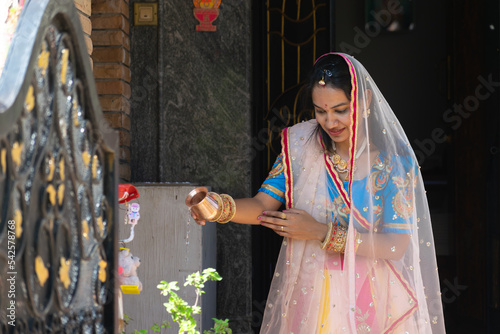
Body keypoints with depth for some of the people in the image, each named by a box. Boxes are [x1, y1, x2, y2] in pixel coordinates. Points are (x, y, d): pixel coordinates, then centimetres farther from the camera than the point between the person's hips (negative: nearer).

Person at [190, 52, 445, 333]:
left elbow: (397, 245, -16)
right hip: (308, 294, 2)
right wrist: (220, 206, -29)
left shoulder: (394, 159, -13)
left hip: (370, 298, -2)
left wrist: (320, 232, -19)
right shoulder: (301, 145, -3)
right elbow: (263, 205, -8)